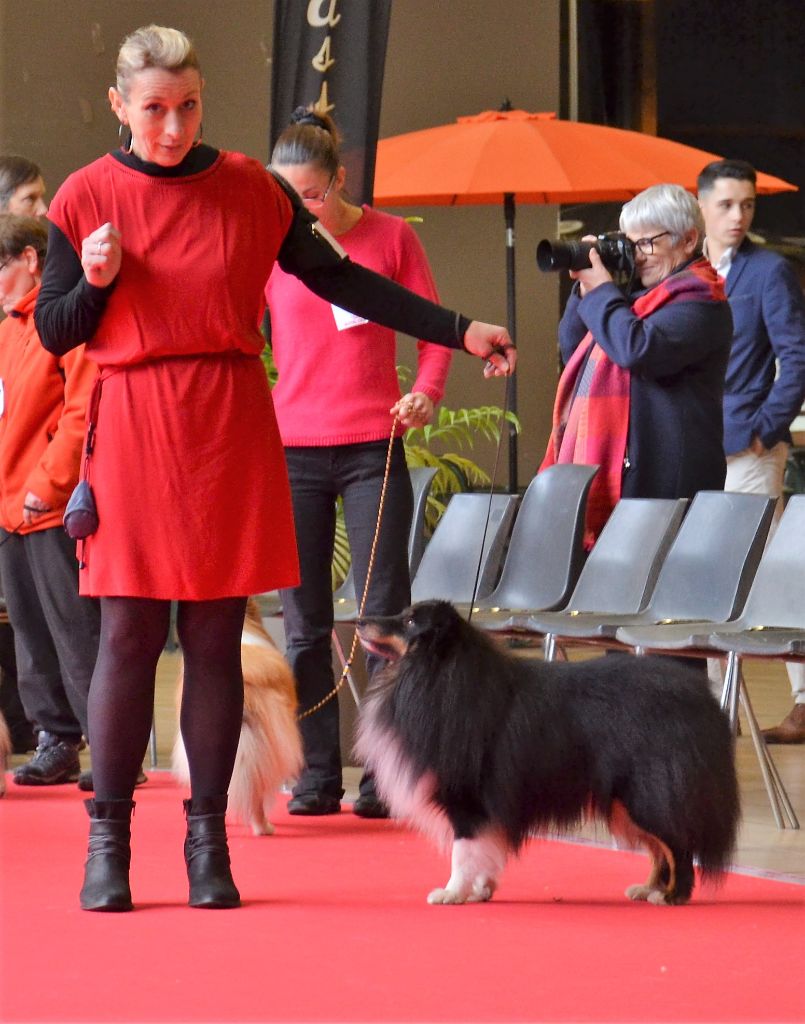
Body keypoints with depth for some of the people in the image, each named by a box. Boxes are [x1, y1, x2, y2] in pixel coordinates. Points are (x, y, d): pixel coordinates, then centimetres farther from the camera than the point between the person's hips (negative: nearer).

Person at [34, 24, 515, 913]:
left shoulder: (249, 190, 4)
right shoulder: (87, 198, 1)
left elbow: (340, 281, 7)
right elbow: (53, 332, 6)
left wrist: (457, 331, 4)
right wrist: (96, 281, -14)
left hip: (231, 427, 1)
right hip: (132, 430, -1)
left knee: (214, 637, 3)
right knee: (128, 633, -2)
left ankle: (207, 842, 10)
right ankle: (108, 842, 6)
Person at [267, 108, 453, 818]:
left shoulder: (390, 236, 3)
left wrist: (426, 391, -9)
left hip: (374, 447, -1)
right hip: (292, 448, 1)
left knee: (385, 612, -3)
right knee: (304, 621, 2)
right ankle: (317, 775, 8)